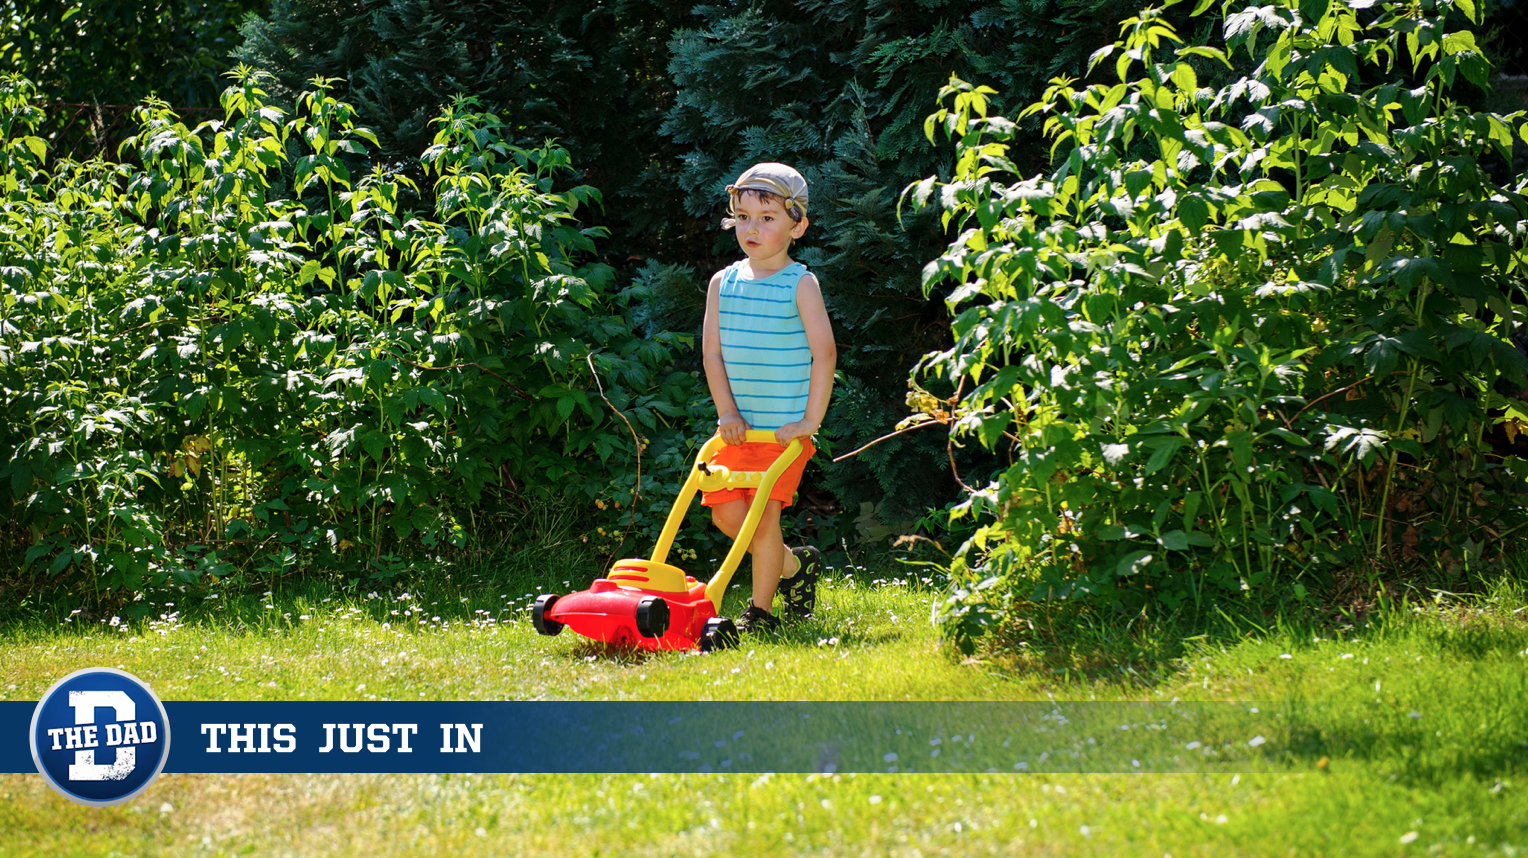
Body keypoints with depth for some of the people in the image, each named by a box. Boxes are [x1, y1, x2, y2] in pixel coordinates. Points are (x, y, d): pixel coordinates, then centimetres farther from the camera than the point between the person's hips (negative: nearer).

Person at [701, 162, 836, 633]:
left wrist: (810, 420, -13)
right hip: (738, 426, 5)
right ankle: (794, 565, 25)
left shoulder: (800, 284, -6)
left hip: (785, 428, -5)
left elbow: (824, 352, -10)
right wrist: (727, 412, -4)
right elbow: (712, 351, 5)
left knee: (763, 513, -9)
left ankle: (761, 609, 4)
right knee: (727, 511, 1)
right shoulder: (723, 282, 6)